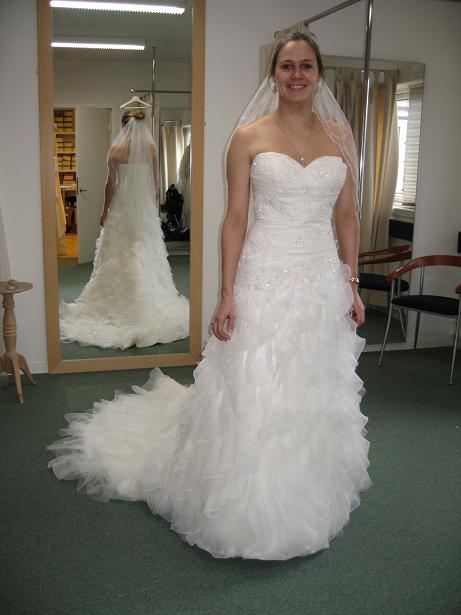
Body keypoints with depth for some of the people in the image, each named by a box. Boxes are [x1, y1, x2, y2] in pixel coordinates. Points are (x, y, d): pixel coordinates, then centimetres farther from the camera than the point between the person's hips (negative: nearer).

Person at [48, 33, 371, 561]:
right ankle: (249, 509, 25)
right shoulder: (248, 136, -1)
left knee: (317, 393, 13)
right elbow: (235, 219, -3)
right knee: (253, 396, 4)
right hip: (265, 277, -3)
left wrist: (352, 284, 6)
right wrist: (227, 294, -8)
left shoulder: (339, 135, 8)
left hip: (324, 279, 4)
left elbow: (346, 216, 10)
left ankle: (307, 496, 36)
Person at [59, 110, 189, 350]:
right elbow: (155, 182, 2)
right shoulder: (151, 148, 0)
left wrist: (105, 211, 3)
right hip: (146, 206, 2)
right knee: (146, 253, 7)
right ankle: (148, 301, 10)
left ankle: (118, 300, 12)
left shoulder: (116, 149, -5)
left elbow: (111, 183, -6)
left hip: (122, 206, -1)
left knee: (118, 255, 7)